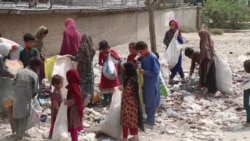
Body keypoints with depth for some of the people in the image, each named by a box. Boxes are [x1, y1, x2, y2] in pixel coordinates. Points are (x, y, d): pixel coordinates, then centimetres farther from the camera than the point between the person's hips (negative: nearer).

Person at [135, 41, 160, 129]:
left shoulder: (152, 57, -22)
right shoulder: (143, 57, 3)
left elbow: (156, 72, -22)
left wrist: (145, 72, -25)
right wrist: (140, 69, -4)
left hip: (152, 83, -8)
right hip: (145, 82, 8)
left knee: (151, 103, 2)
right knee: (146, 102, 17)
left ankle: (150, 122, 12)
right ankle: (149, 119, 31)